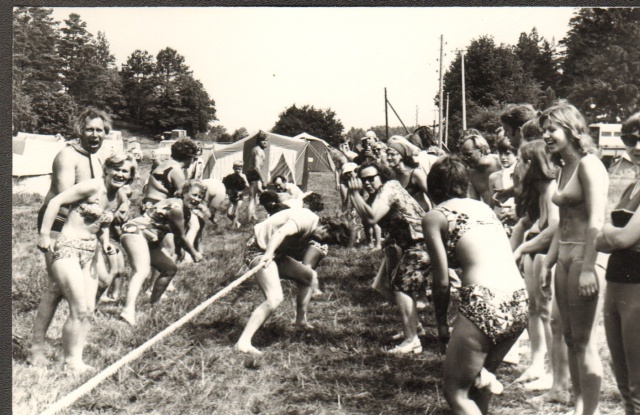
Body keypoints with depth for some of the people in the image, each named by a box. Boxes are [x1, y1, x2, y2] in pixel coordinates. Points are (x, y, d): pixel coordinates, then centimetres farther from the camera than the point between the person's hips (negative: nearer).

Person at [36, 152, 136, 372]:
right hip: (68, 249, -8)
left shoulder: (115, 195, 10)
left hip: (89, 254, 8)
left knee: (89, 310, 6)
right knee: (79, 309, -10)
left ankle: (76, 359, 16)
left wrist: (106, 243, 6)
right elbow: (55, 202, -16)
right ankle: (70, 360, 5)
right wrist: (44, 235, -16)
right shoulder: (93, 187, -14)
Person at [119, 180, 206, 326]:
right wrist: (194, 254, 2)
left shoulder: (187, 212, 12)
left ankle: (153, 305, 29)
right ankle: (129, 310, -50)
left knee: (171, 268, 18)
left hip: (151, 241, 11)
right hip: (135, 232, -11)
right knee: (143, 271, -32)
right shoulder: (176, 207, -18)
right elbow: (181, 237, -11)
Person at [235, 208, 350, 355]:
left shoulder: (310, 230, 11)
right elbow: (281, 232, -36)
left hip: (276, 253, 11)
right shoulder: (307, 219, -20)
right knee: (275, 297, -25)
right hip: (259, 250, -11)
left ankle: (301, 321, 31)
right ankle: (243, 342, -25)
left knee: (311, 276, 18)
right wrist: (268, 254, -49)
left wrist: (317, 250, -10)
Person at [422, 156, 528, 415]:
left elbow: (441, 281, 1)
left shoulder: (434, 217, 5)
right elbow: (505, 257, 19)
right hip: (519, 303, 7)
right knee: (479, 380, 26)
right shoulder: (484, 207, 21)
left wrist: (441, 325, 11)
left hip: (483, 303, -7)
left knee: (456, 392, 5)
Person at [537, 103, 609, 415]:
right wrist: (547, 264, 17)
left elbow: (596, 220, -19)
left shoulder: (588, 165, -10)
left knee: (584, 342, -3)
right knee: (570, 339, 13)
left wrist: (588, 268, -24)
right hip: (565, 259, 9)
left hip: (585, 257, -9)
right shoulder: (564, 169, 17)